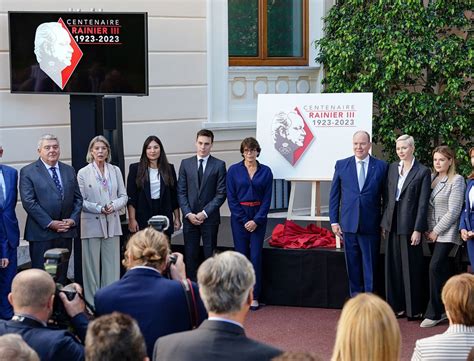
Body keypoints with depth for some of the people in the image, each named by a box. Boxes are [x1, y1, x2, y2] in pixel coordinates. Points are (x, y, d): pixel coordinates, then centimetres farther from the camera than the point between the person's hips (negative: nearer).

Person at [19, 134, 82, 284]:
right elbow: (29, 202, -11)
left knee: (62, 275, 9)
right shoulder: (28, 172, -3)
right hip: (41, 233, -5)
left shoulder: (69, 170, 13)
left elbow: (78, 198, 13)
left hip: (66, 232, 5)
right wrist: (50, 223, -15)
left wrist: (73, 219, -4)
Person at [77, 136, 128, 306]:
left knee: (112, 264, 4)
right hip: (92, 224, -3)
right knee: (92, 265, 0)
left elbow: (124, 196, 10)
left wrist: (114, 205, -10)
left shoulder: (115, 171, 10)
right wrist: (99, 209, -16)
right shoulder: (83, 173, 0)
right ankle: (92, 303, 6)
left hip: (112, 224, 3)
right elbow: (81, 201, -4)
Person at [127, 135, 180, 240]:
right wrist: (132, 219, -8)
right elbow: (131, 197, -1)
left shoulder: (169, 169, 10)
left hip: (164, 215, 2)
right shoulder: (135, 169, 3)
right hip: (143, 218, -2)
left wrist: (177, 218, 10)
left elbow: (174, 196, 13)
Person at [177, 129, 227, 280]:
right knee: (190, 255, 3)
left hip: (210, 218, -2)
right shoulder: (186, 164, 8)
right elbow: (181, 192, 6)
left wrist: (204, 213, -10)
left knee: (210, 255, 1)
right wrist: (188, 214, -6)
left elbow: (221, 194, -4)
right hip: (190, 217, 2)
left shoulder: (219, 165, 0)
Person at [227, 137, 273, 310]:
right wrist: (244, 220, -7)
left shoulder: (265, 171, 2)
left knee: (256, 256, -2)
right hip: (239, 217, 0)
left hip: (258, 217, 0)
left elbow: (267, 198, 1)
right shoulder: (234, 170, 1)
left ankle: (254, 296, 4)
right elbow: (231, 197, -1)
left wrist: (256, 220, -8)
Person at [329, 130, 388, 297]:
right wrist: (334, 221, 3)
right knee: (353, 264, 8)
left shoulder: (381, 166, 2)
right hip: (349, 224, 2)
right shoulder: (341, 165, 5)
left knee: (370, 265, 2)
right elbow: (334, 195, 8)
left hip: (371, 225, -2)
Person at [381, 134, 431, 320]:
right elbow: (388, 197, 12)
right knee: (393, 266, 10)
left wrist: (418, 230, -13)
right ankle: (397, 306, 19)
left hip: (409, 226, -5)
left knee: (411, 268, 0)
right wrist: (385, 223, 9)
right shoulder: (392, 168, 9)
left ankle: (414, 309, 9)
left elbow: (423, 203, -9)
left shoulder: (422, 172, -6)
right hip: (392, 225, 5)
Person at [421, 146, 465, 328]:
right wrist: (427, 230, 4)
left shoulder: (456, 180, -7)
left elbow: (453, 211, -12)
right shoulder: (431, 178, 11)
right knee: (442, 271, 10)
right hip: (432, 232, 6)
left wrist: (437, 231, -11)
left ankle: (434, 313, -10)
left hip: (446, 232, -6)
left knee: (435, 267, -15)